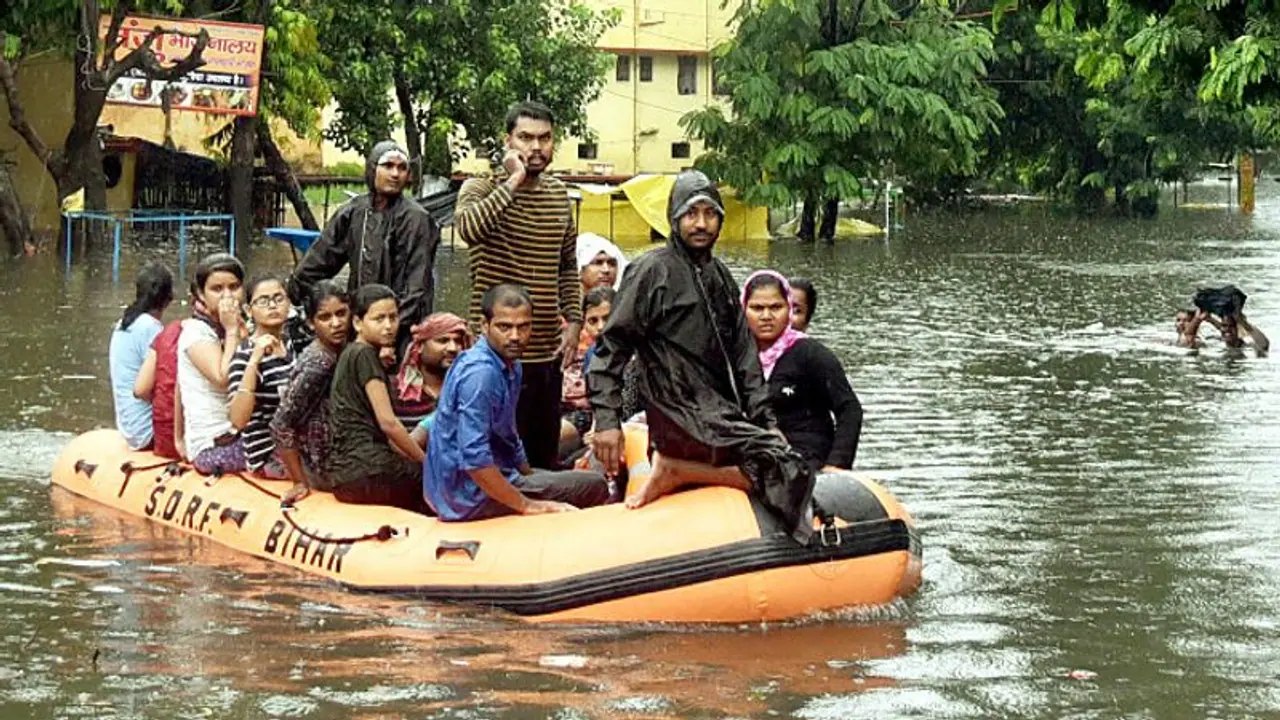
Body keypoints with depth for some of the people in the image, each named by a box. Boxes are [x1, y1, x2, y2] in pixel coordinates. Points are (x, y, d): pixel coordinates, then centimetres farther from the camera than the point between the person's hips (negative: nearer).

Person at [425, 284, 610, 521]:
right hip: (471, 499, -10)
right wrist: (528, 505, -21)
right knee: (593, 486, -8)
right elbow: (474, 459, -28)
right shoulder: (479, 374, -22)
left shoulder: (511, 366, 9)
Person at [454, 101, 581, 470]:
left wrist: (573, 320, 11)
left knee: (544, 456, 14)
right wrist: (513, 180, -23)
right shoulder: (482, 189, -6)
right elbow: (469, 226, -30)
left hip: (548, 350, 6)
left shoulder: (558, 194, 13)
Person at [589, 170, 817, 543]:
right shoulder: (653, 271, -6)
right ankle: (677, 472, -14)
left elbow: (743, 359, 19)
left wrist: (765, 422, 10)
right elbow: (611, 349, -9)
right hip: (683, 420, -9)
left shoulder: (719, 277, 18)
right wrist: (607, 421, -17)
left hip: (723, 416, 9)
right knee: (789, 473, -20)